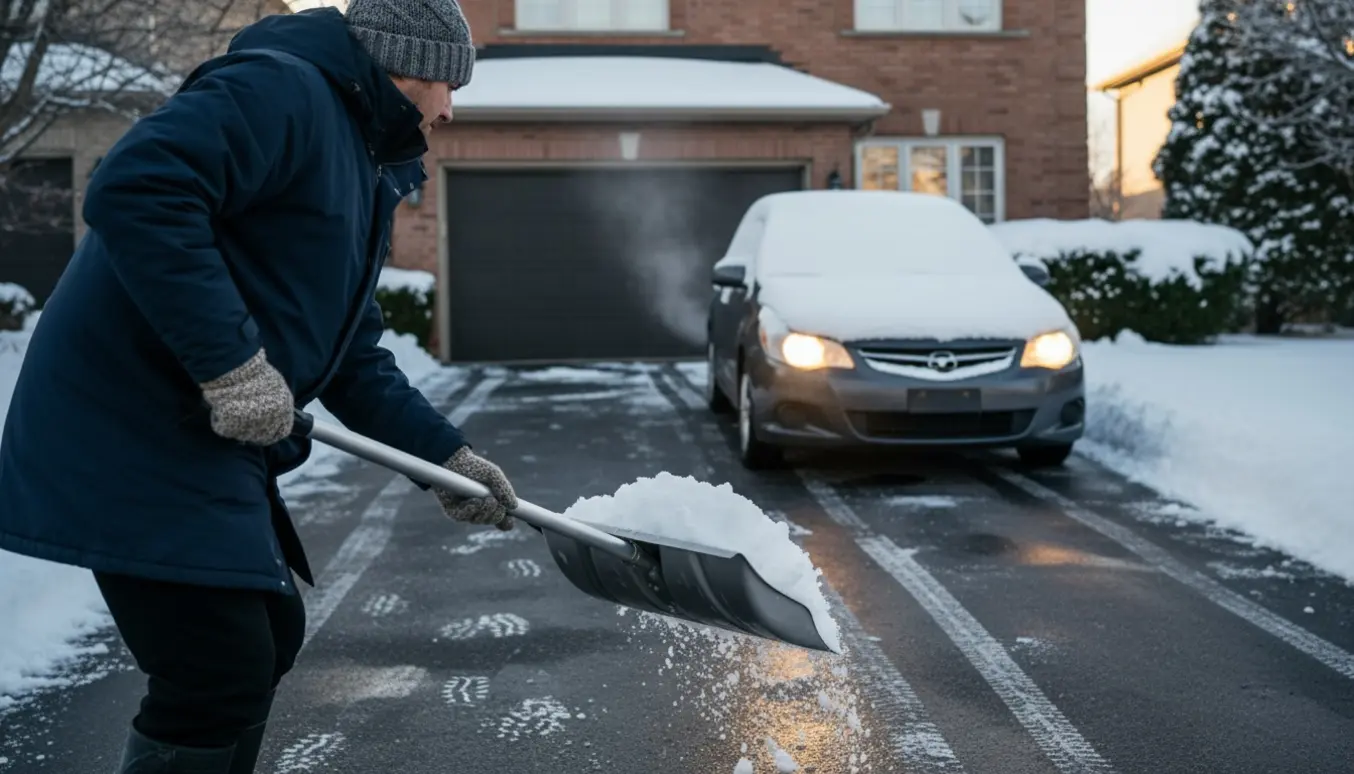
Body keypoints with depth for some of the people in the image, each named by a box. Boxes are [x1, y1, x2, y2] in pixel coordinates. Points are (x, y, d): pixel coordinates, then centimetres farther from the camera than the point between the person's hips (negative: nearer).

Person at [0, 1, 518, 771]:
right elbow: (133, 189, -28)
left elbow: (351, 357, 23)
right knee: (222, 674, -10)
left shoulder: (365, 172, 20)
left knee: (267, 637, 18)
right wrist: (232, 359, -27)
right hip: (135, 429, -11)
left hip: (208, 441, 11)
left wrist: (444, 453, 14)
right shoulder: (281, 88, -12)